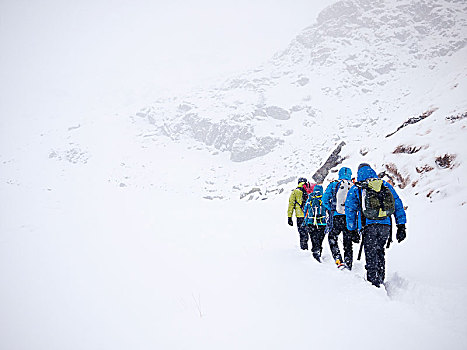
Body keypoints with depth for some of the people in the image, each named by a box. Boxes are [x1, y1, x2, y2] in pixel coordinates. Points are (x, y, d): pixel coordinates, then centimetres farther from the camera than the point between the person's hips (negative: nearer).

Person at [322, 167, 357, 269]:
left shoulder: (333, 185, 0)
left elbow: (325, 200, -1)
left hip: (336, 217, -2)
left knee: (332, 238, 13)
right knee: (348, 243, 12)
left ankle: (338, 260, -5)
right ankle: (348, 264, 11)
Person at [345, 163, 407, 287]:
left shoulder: (355, 189, 10)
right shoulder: (386, 185, 16)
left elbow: (350, 210, 9)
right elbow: (398, 206, 13)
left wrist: (352, 230, 16)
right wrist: (401, 227, 13)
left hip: (368, 226, -3)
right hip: (385, 225, 3)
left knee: (371, 256, 0)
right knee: (380, 252, 19)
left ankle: (374, 283, -5)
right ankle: (380, 281, 21)